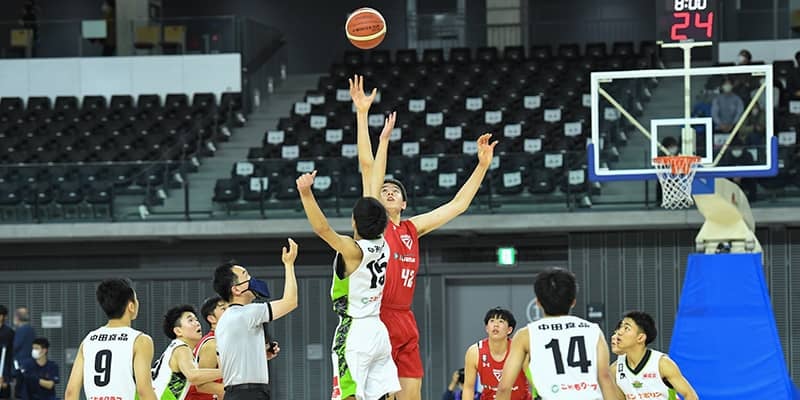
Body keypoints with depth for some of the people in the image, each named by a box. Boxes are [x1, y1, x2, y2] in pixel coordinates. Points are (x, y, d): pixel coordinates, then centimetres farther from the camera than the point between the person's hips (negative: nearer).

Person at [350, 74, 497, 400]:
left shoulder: (412, 229, 16)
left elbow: (458, 204, 24)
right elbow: (367, 166, -6)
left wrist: (482, 166, 20)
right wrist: (362, 114, -11)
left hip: (405, 323, 6)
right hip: (375, 320, -6)